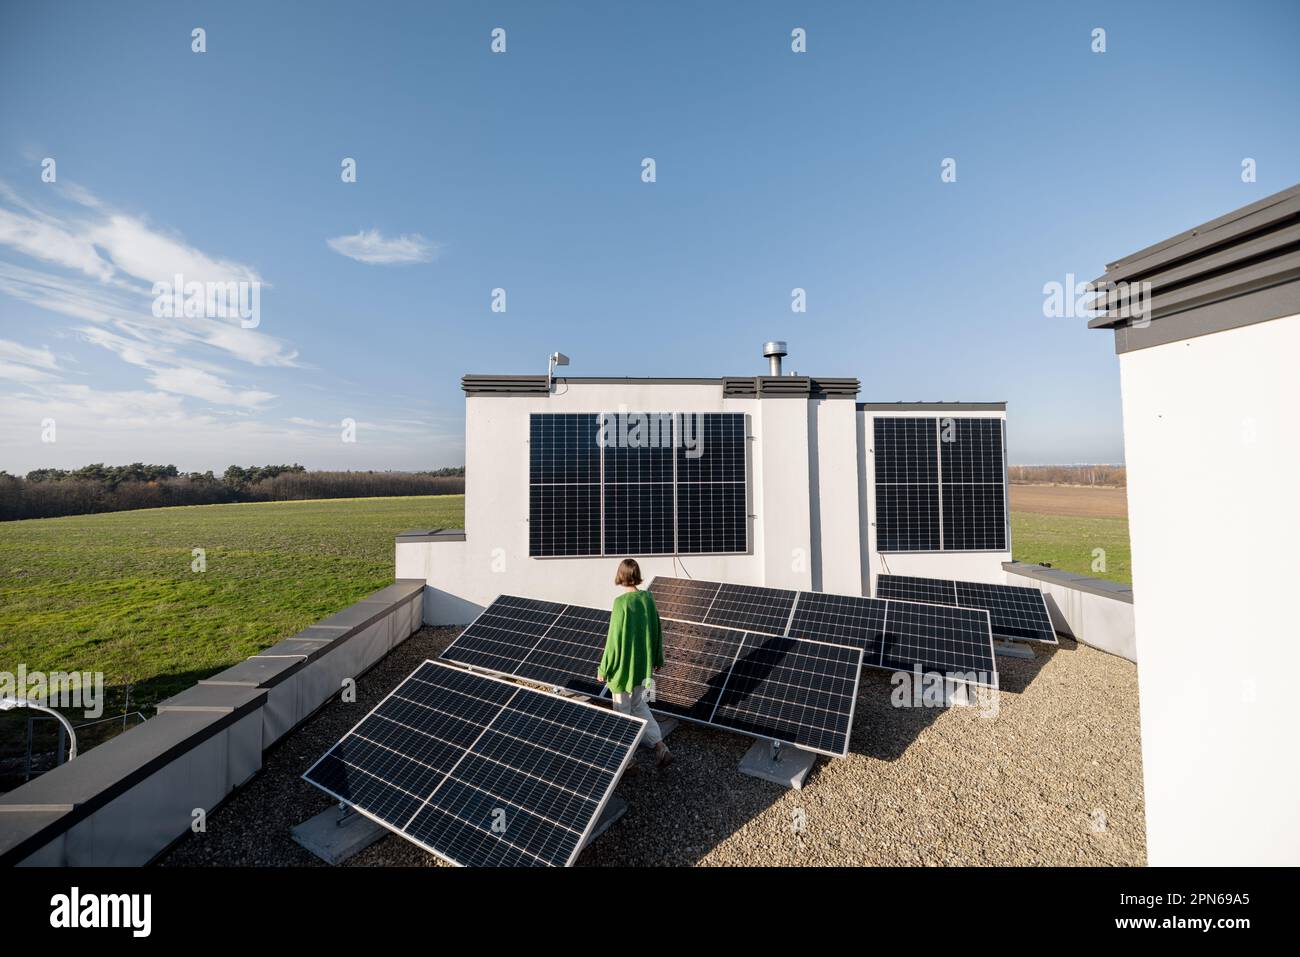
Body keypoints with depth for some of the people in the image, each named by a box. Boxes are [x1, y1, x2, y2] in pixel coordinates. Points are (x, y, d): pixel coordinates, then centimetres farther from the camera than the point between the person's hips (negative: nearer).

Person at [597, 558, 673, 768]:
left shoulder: (621, 603, -23)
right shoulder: (648, 598, -5)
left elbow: (614, 639, -19)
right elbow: (656, 631, 4)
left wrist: (603, 669, -7)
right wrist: (657, 660, 18)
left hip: (624, 667, -6)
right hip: (643, 665, 6)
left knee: (622, 712, 15)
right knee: (639, 706, 24)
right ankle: (660, 746, 15)